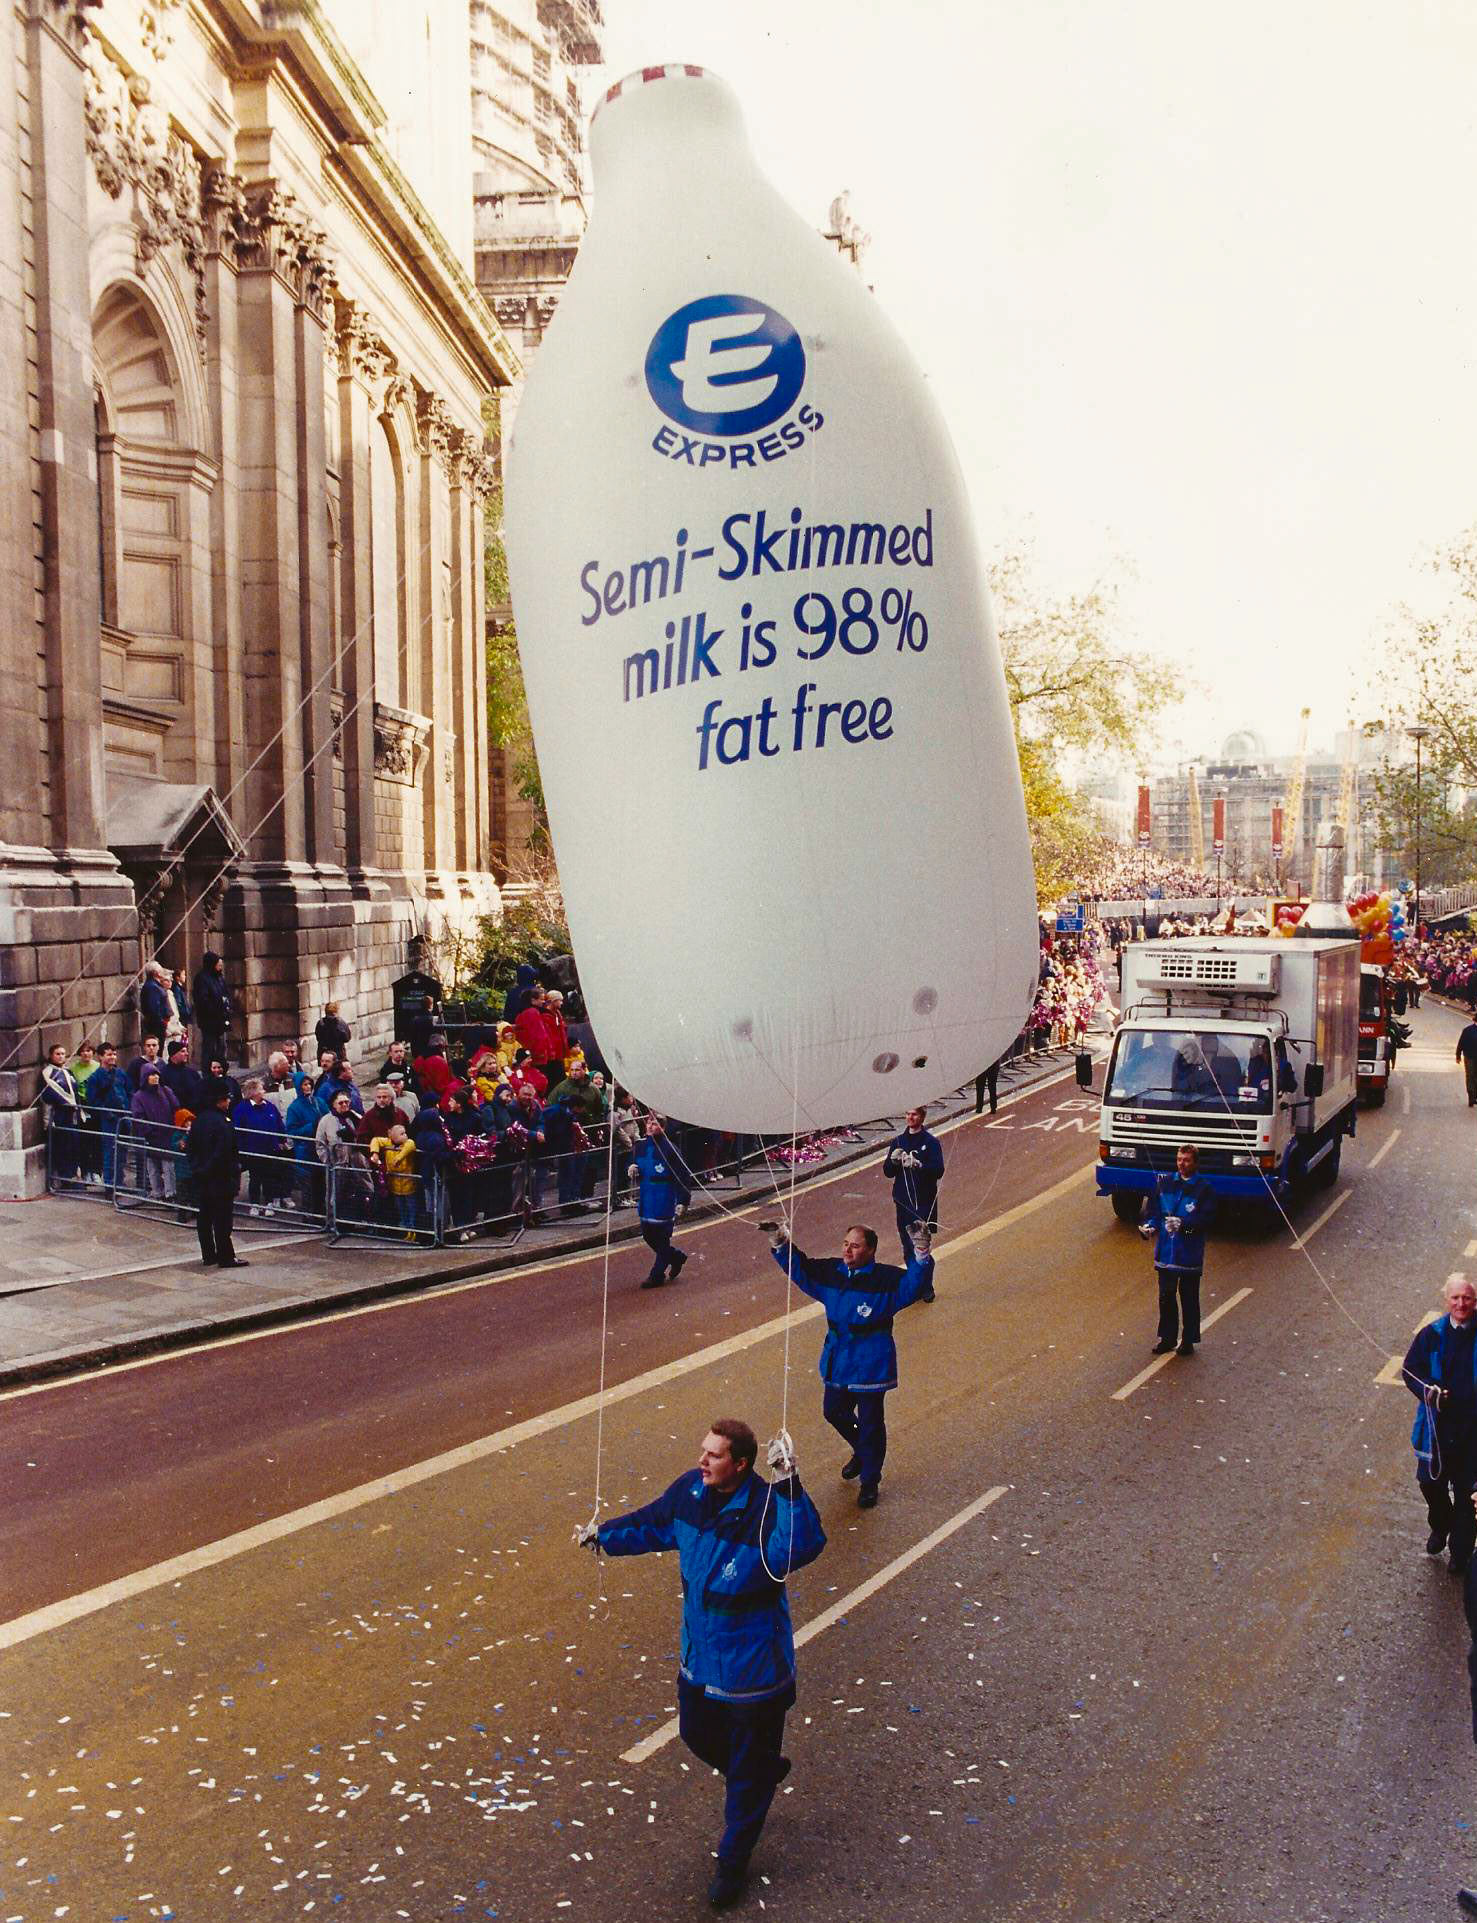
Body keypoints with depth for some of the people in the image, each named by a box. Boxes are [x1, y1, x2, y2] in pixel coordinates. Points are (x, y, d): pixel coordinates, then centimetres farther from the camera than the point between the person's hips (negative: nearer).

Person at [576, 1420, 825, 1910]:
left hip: (752, 1664, -6)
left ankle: (732, 1862, 37)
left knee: (748, 1770, 13)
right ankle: (766, 1768, 56)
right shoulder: (690, 1491, -10)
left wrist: (787, 1486, -58)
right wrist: (604, 1535, 10)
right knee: (697, 1734, 27)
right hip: (699, 1655, 7)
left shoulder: (765, 1509, -30)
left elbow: (806, 1545, -50)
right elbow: (652, 1524, 10)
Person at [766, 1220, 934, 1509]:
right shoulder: (832, 1273, -3)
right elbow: (801, 1271, 9)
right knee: (834, 1412, 21)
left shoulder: (885, 1279, -18)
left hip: (870, 1366, -6)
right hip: (837, 1363, 6)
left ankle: (870, 1482, 25)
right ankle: (861, 1452, 50)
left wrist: (922, 1257, -47)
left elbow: (914, 1286, -31)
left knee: (870, 1424, 6)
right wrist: (782, 1246, -4)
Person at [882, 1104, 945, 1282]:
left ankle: (926, 1287, 6)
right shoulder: (898, 1141, 9)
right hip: (903, 1202, 4)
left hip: (924, 1202, -4)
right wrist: (894, 1161, -12)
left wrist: (918, 1165, -27)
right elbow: (887, 1171, 8)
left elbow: (938, 1171, -12)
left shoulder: (931, 1142, -3)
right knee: (907, 1247, 9)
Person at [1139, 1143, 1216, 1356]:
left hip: (1190, 1253, -3)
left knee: (1189, 1297, 6)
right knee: (1166, 1296, 9)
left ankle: (1188, 1340, 18)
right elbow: (1154, 1210, 10)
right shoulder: (1165, 1183, 5)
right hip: (1166, 1252, 3)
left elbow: (1206, 1218, -13)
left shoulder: (1204, 1189, -6)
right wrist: (1149, 1226, -9)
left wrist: (1183, 1224, -27)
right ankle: (1167, 1338, 21)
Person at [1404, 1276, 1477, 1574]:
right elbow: (1411, 1370, 2)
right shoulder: (1431, 1334, -4)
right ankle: (1440, 1527, 43)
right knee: (1431, 1483, 14)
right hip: (1437, 1426, 2)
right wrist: (1428, 1390, -17)